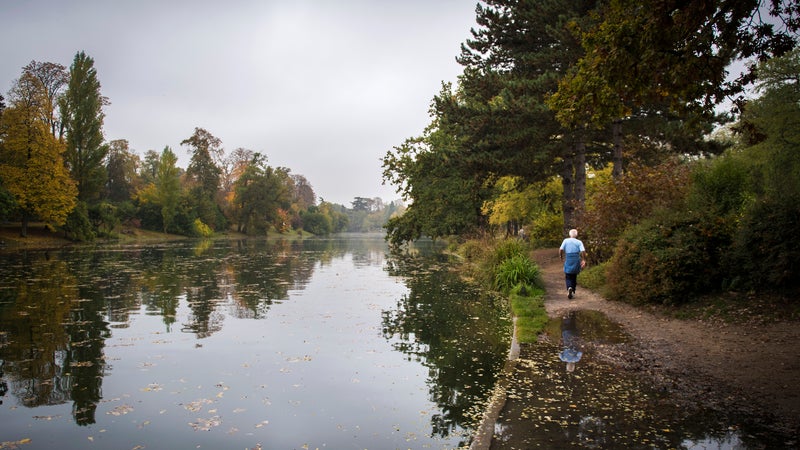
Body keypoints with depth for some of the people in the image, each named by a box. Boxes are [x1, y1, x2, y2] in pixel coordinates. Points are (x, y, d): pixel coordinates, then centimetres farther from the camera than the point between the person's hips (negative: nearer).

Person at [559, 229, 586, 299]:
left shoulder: (566, 241, 3)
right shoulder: (579, 242, 2)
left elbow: (561, 249, -6)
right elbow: (583, 251, -10)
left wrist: (561, 257, 9)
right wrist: (584, 260, -3)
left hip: (568, 261, -1)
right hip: (576, 261, 1)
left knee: (568, 277, 5)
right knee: (574, 277, 16)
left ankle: (569, 288, -22)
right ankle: (572, 292, 19)